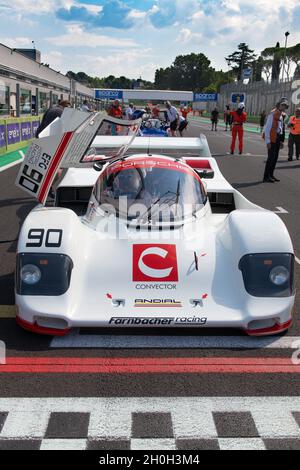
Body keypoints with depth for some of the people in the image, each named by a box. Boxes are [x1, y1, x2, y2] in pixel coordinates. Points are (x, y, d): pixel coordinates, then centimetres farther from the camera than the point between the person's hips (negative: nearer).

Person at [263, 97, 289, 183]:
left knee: (275, 157, 10)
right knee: (271, 157, -8)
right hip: (272, 138, -8)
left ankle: (271, 175, 18)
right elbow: (267, 127, -15)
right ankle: (266, 177, -3)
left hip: (278, 138, 9)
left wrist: (281, 141, 16)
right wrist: (268, 141, -19)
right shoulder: (273, 113, -11)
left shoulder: (281, 115, 15)